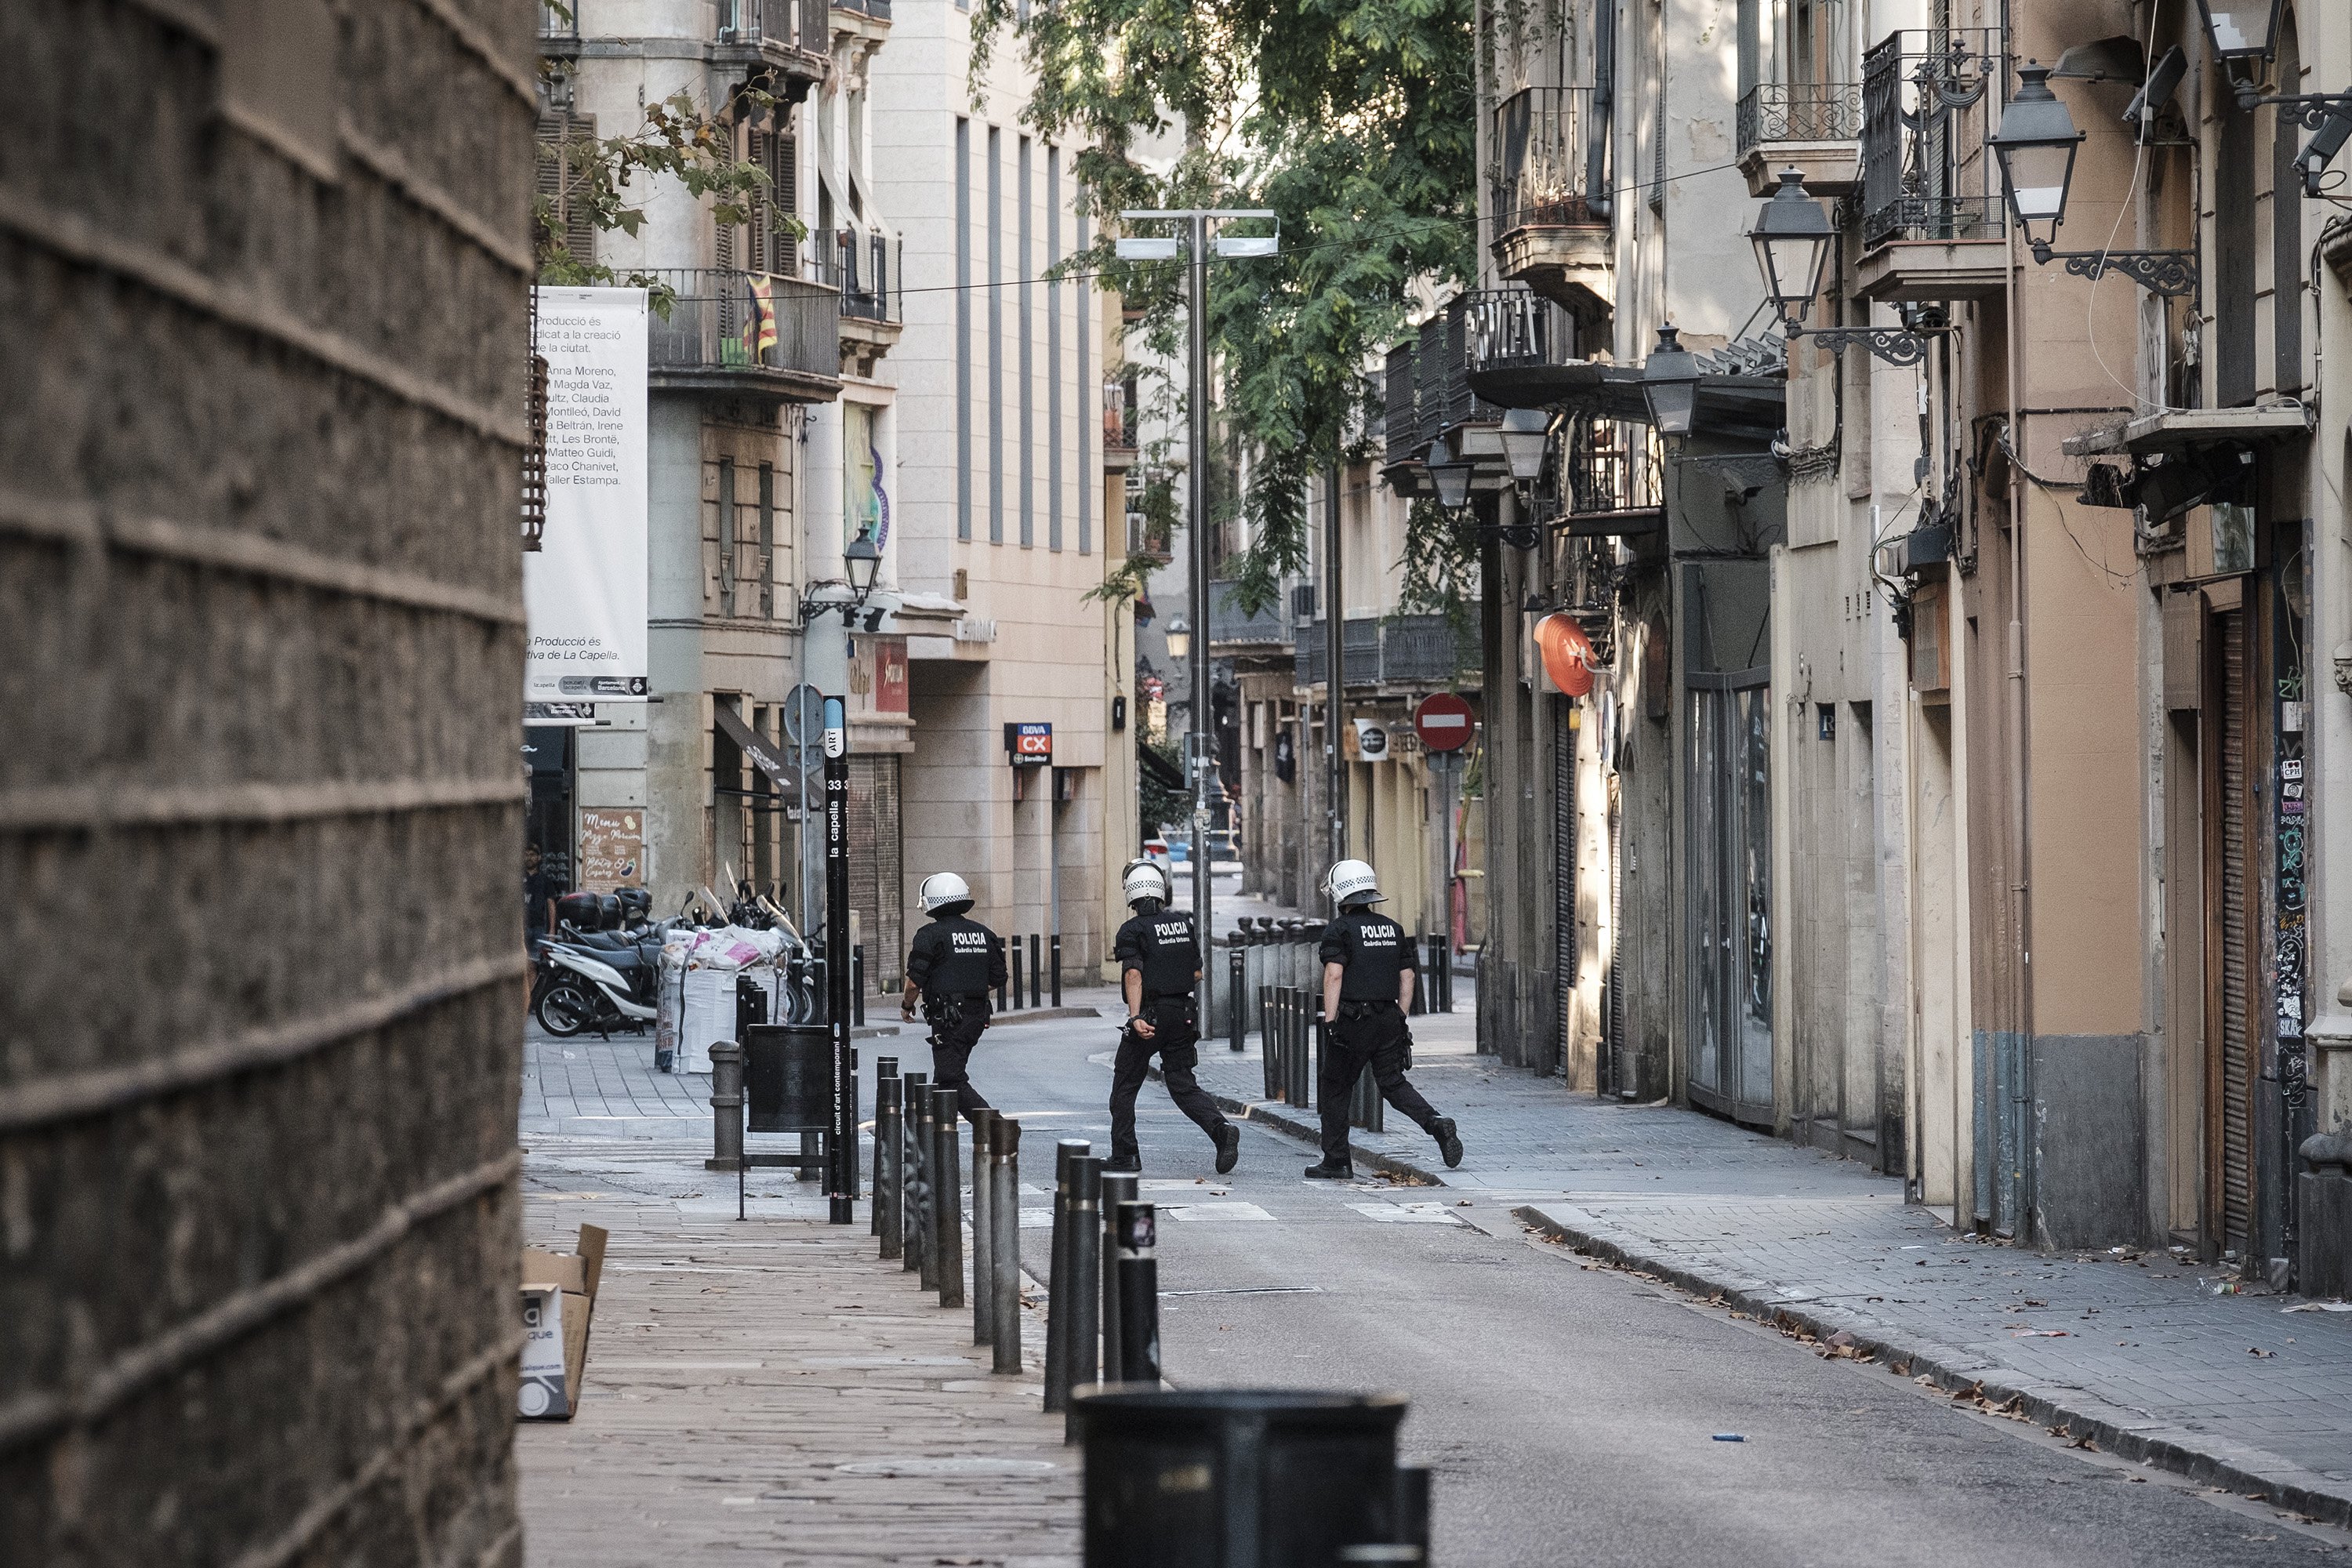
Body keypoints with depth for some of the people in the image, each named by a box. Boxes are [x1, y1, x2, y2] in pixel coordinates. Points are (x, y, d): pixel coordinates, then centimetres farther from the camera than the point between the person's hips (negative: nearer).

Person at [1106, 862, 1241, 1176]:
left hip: (1149, 1017, -5)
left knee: (1125, 1086, 9)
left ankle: (1124, 1156, 11)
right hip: (1183, 1014, 5)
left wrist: (1136, 1017, -28)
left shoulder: (1132, 930, -9)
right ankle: (1221, 1129, -16)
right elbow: (1197, 974, 14)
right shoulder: (1184, 924, 8)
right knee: (1183, 1085, 8)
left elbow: (1134, 975, -21)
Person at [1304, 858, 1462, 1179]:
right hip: (1388, 1018, 5)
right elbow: (1407, 977, 13)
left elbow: (1334, 975, -17)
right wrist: (1401, 1018, 18)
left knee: (1335, 1089, 6)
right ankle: (1436, 1123, -11)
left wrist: (1330, 1022, -17)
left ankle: (1336, 1162, 8)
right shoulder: (1393, 929, 13)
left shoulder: (1339, 930, -7)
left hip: (1352, 1020, -5)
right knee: (1392, 1082, 12)